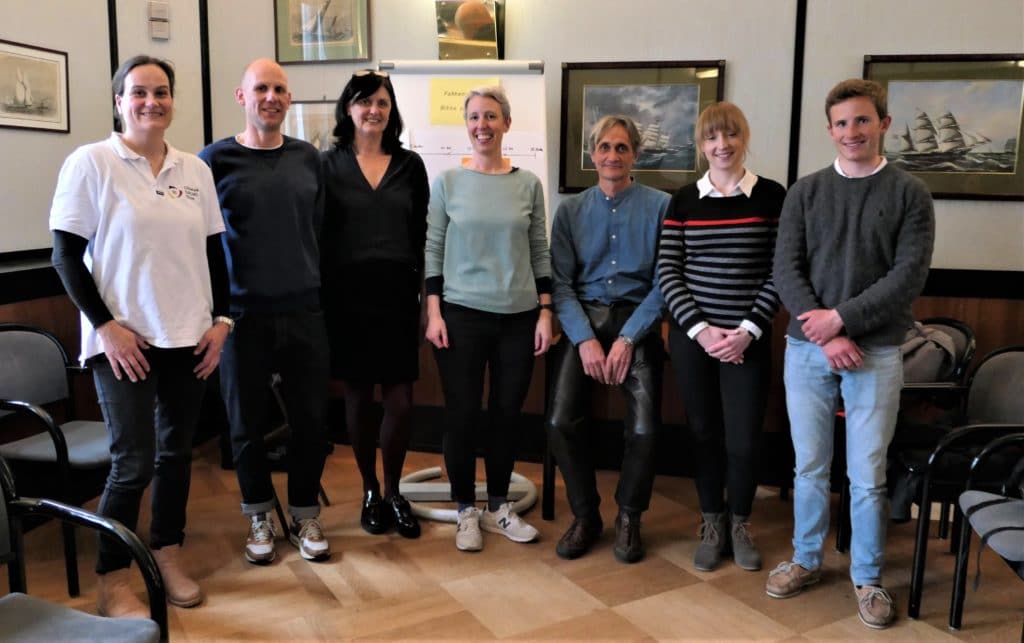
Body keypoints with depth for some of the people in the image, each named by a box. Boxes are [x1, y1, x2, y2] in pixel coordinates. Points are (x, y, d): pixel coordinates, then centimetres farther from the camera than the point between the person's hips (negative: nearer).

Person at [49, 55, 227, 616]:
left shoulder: (194, 169, 8)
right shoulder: (90, 162, -5)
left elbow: (213, 251, 12)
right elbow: (66, 255, -6)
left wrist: (221, 319, 4)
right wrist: (105, 325, -13)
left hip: (189, 337, 5)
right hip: (124, 340, -4)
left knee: (176, 451, 12)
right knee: (133, 461, -4)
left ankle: (168, 555, 28)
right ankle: (111, 581, 13)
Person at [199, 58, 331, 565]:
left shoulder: (308, 158, 7)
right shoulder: (216, 158, -2)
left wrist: (314, 282, 10)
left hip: (304, 310, 2)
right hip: (243, 313, -2)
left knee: (311, 419, 6)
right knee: (247, 423, 9)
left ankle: (305, 516, 25)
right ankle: (259, 517, 28)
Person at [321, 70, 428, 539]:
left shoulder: (410, 165, 7)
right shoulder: (329, 164, 3)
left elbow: (421, 233, 8)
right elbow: (316, 234, 1)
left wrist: (421, 287, 1)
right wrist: (322, 295, -5)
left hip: (398, 293, 1)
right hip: (347, 294, -1)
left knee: (400, 400, -2)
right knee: (358, 396, 7)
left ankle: (393, 492, 18)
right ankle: (369, 492, 24)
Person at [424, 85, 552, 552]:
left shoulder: (528, 184, 5)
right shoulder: (447, 181, 1)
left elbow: (540, 252, 7)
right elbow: (433, 250, 1)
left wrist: (546, 312, 1)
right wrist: (434, 313, -6)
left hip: (519, 317, 2)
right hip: (461, 315, -2)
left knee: (507, 413, 9)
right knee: (462, 413, 3)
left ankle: (498, 507, 25)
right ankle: (466, 511, 19)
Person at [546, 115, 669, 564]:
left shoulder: (660, 206, 1)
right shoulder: (571, 210, 8)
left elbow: (664, 281, -4)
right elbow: (560, 282, 2)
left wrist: (628, 338, -13)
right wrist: (585, 339, -11)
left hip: (637, 320, -2)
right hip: (582, 319, 2)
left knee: (644, 426, -16)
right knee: (561, 420, -13)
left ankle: (629, 517, 11)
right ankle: (585, 515, 10)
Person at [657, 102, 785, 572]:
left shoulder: (772, 197, 0)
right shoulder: (684, 200, 3)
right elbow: (667, 272, 0)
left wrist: (748, 331, -10)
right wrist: (700, 329, -9)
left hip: (748, 339, -1)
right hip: (691, 335, 1)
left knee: (743, 440, 1)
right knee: (704, 432, 10)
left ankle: (739, 525, 27)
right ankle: (711, 525, 29)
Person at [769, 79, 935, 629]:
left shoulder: (909, 194, 2)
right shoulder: (805, 192, 6)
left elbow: (909, 274, -7)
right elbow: (786, 269, -2)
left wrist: (842, 318, -15)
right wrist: (826, 335, -12)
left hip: (876, 353, -1)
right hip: (807, 349, 2)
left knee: (867, 476, 5)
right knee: (809, 467, 11)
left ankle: (868, 579, 21)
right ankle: (806, 560, 28)